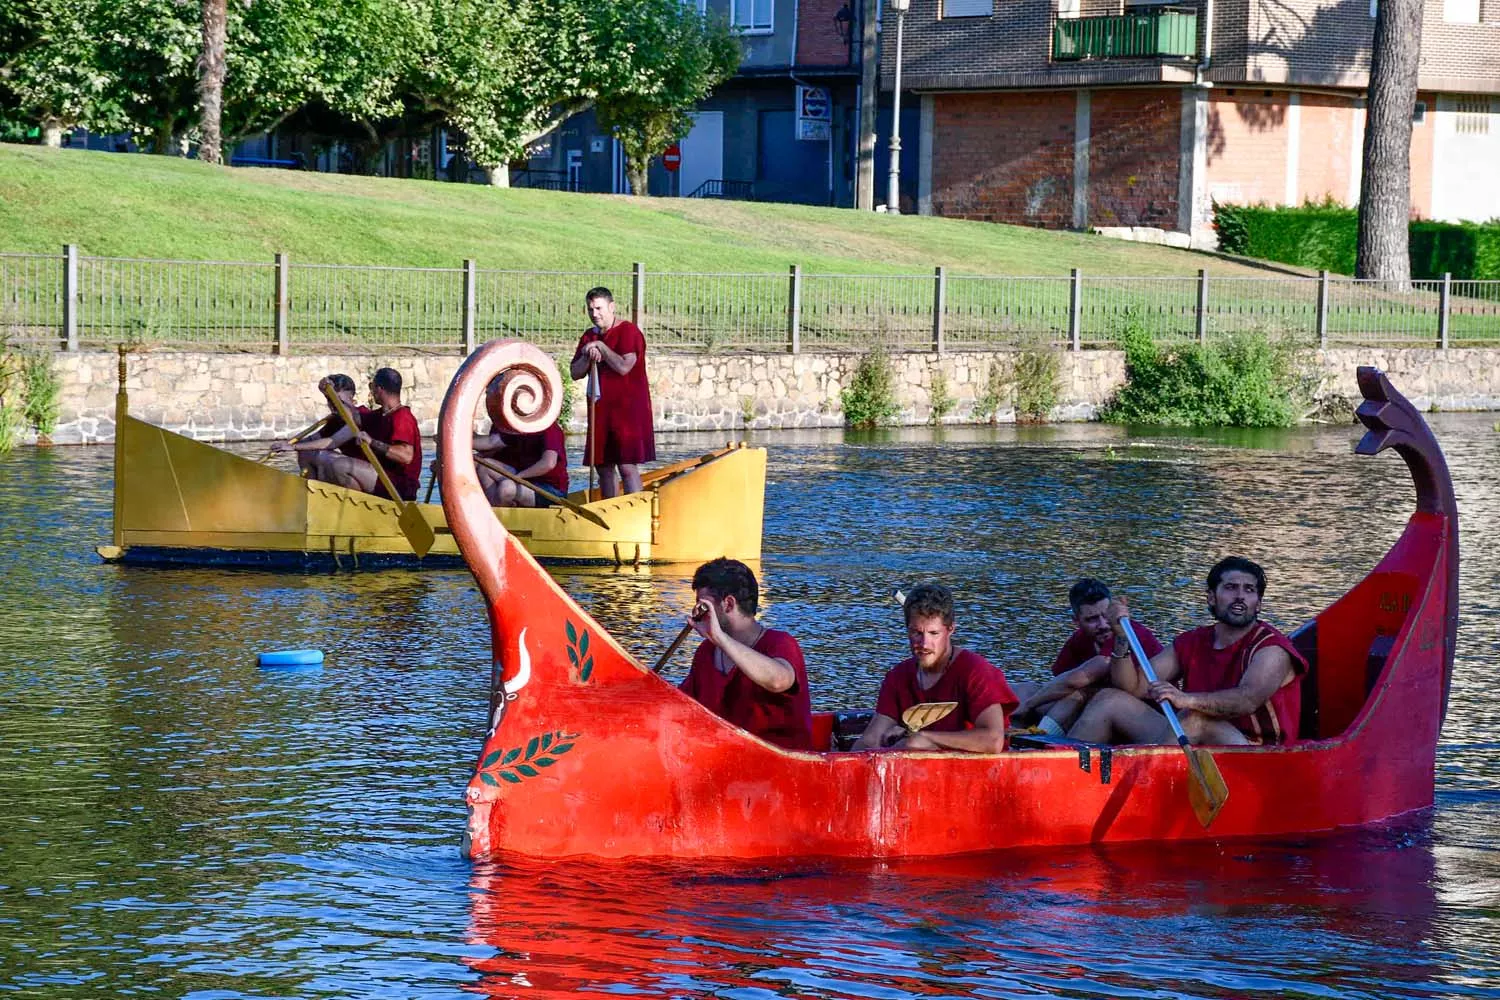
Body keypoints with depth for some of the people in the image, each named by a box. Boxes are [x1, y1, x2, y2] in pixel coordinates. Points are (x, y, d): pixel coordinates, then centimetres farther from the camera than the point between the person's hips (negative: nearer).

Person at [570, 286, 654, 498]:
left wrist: (601, 347, -12)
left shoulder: (628, 331, -7)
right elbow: (575, 373, 12)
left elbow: (624, 367, -19)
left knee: (627, 466, -13)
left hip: (627, 408, -7)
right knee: (604, 468, 6)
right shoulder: (590, 336, 16)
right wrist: (588, 357, -7)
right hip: (600, 409, 7)